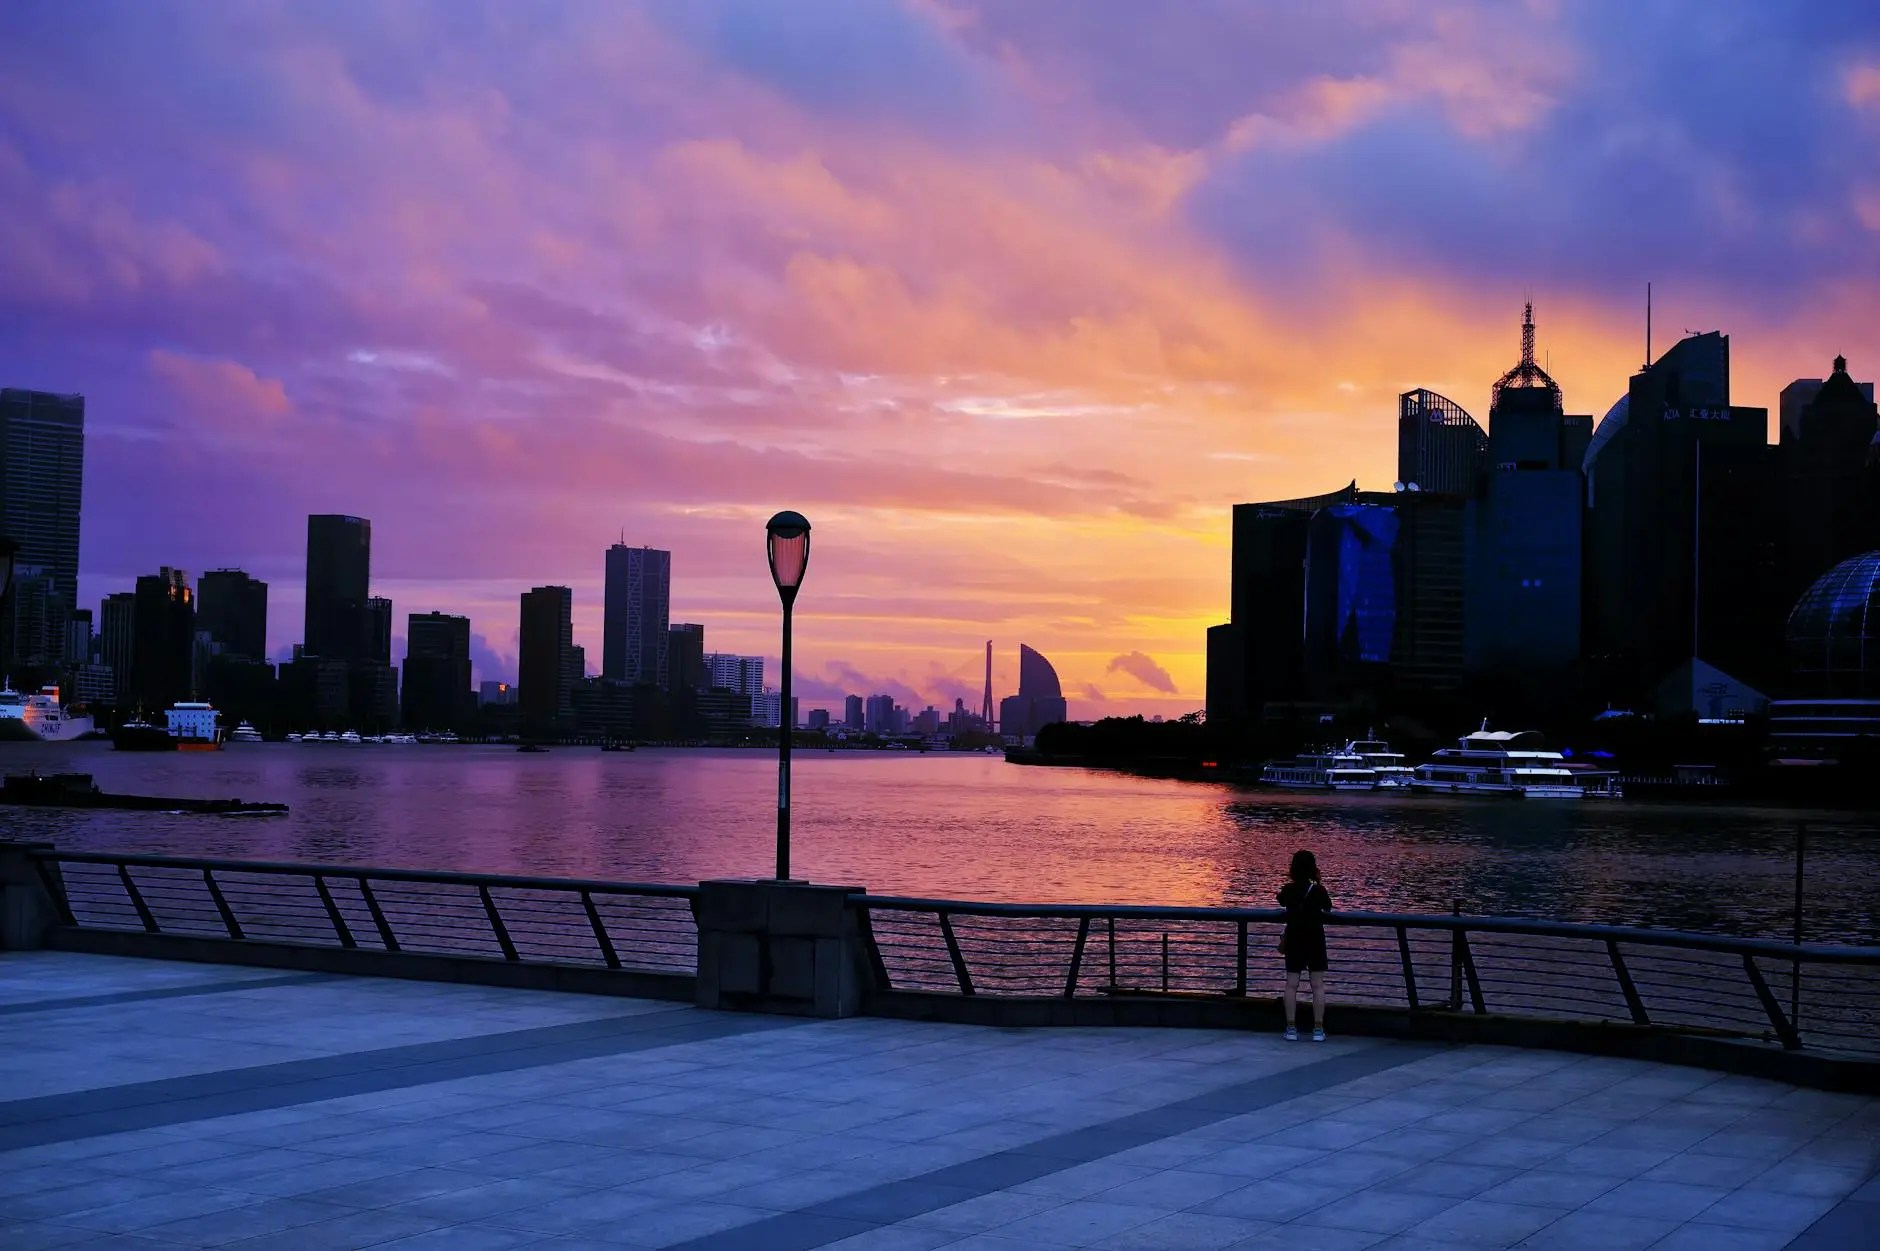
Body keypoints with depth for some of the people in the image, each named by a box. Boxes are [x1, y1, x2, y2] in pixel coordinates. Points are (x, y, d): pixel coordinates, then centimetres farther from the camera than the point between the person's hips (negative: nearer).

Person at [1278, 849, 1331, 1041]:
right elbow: (1328, 908, 8)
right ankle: (1318, 1029, 1)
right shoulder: (1318, 890, -9)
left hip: (1294, 940, 1)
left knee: (1291, 985, 5)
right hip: (1315, 940, -1)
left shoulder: (1288, 890, -5)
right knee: (1318, 985, 3)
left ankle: (1291, 1028, 3)